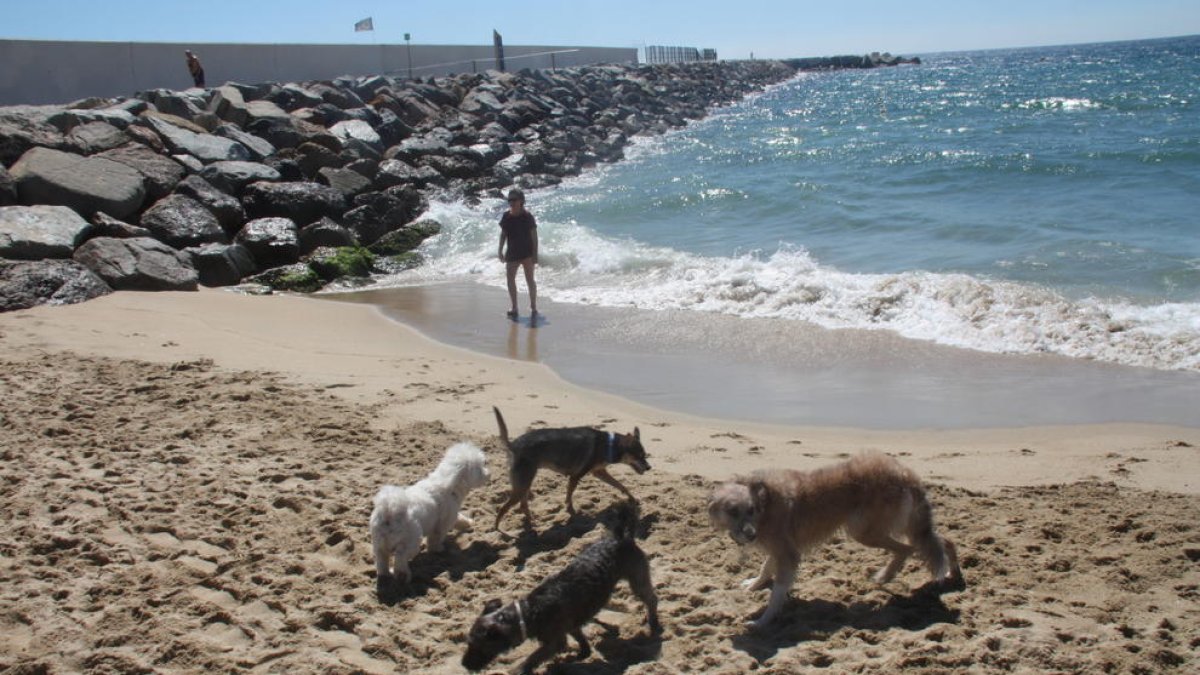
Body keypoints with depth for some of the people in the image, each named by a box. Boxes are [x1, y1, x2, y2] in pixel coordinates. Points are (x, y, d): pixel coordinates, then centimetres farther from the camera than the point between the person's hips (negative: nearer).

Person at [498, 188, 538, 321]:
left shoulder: (527, 217, -11)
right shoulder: (506, 216, 2)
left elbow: (534, 236, -9)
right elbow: (503, 234, 11)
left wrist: (535, 254, -13)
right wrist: (500, 251, 8)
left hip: (527, 252, -5)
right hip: (512, 252, 5)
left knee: (530, 280, 0)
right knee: (510, 280, 2)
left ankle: (533, 309, 7)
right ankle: (514, 310, 11)